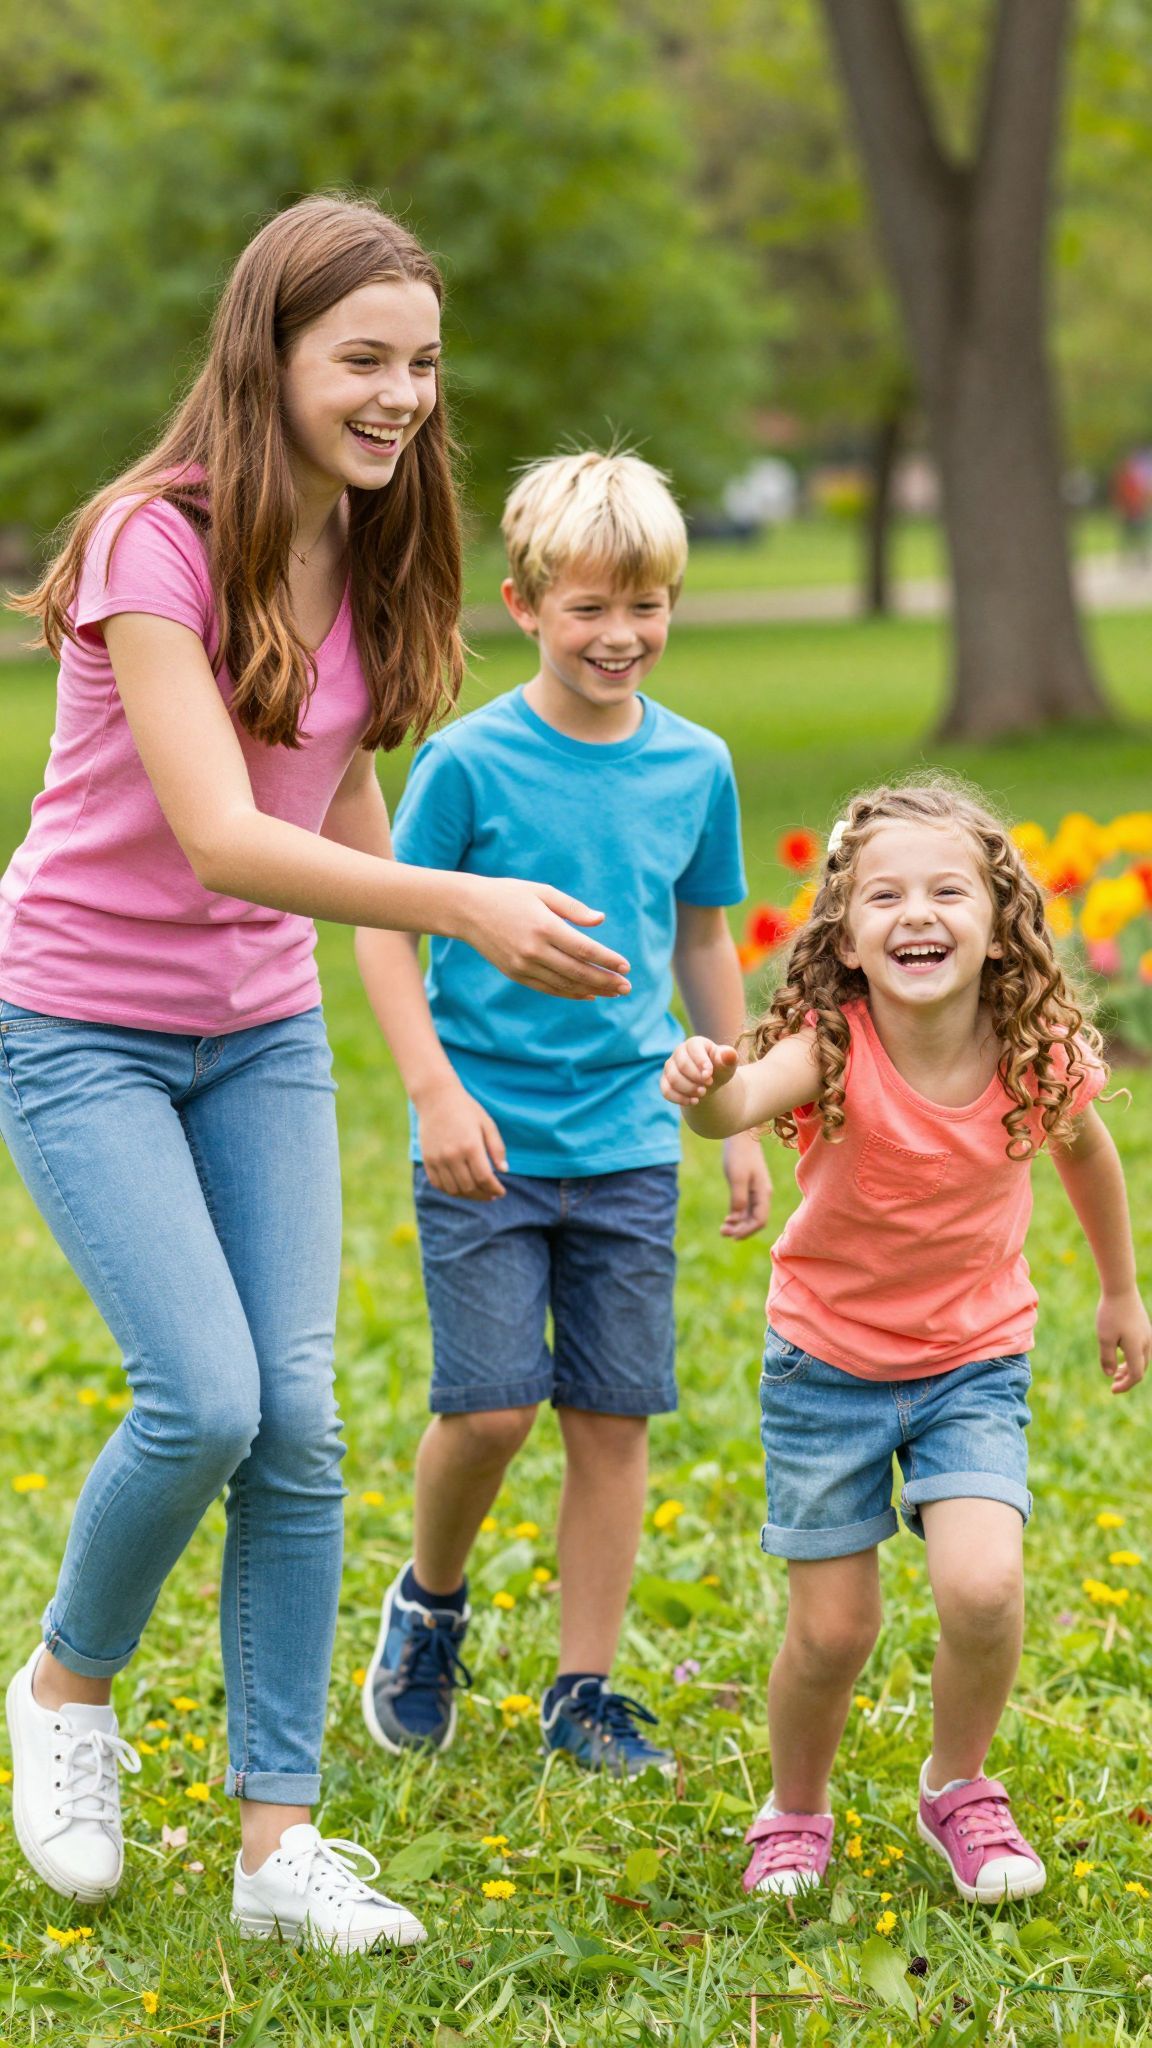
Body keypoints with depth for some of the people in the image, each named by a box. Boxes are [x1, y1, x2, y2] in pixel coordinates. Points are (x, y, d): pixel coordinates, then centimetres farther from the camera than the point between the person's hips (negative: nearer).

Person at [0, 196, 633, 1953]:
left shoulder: (364, 560, 1)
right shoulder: (158, 543, -21)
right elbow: (218, 836, -30)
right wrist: (464, 902, -39)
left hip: (261, 1029, 6)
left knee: (298, 1419, -3)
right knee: (205, 1399, -17)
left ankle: (280, 1840, 5)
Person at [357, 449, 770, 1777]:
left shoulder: (696, 768, 4)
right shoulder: (470, 760, -9)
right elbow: (382, 927, -5)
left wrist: (741, 1121, 17)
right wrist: (435, 1091, -14)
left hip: (627, 1144, 4)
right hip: (489, 1142, -4)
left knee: (614, 1416, 4)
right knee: (490, 1406, -8)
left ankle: (583, 1690, 16)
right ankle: (430, 1601, 22)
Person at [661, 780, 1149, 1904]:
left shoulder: (1037, 1057, -16)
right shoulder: (833, 1051, -24)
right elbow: (744, 1102, -47)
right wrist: (705, 1089, -71)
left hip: (973, 1359, 1)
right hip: (828, 1362, -1)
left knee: (983, 1587, -19)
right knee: (832, 1630, 1)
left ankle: (958, 1788, 10)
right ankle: (794, 1812, 32)